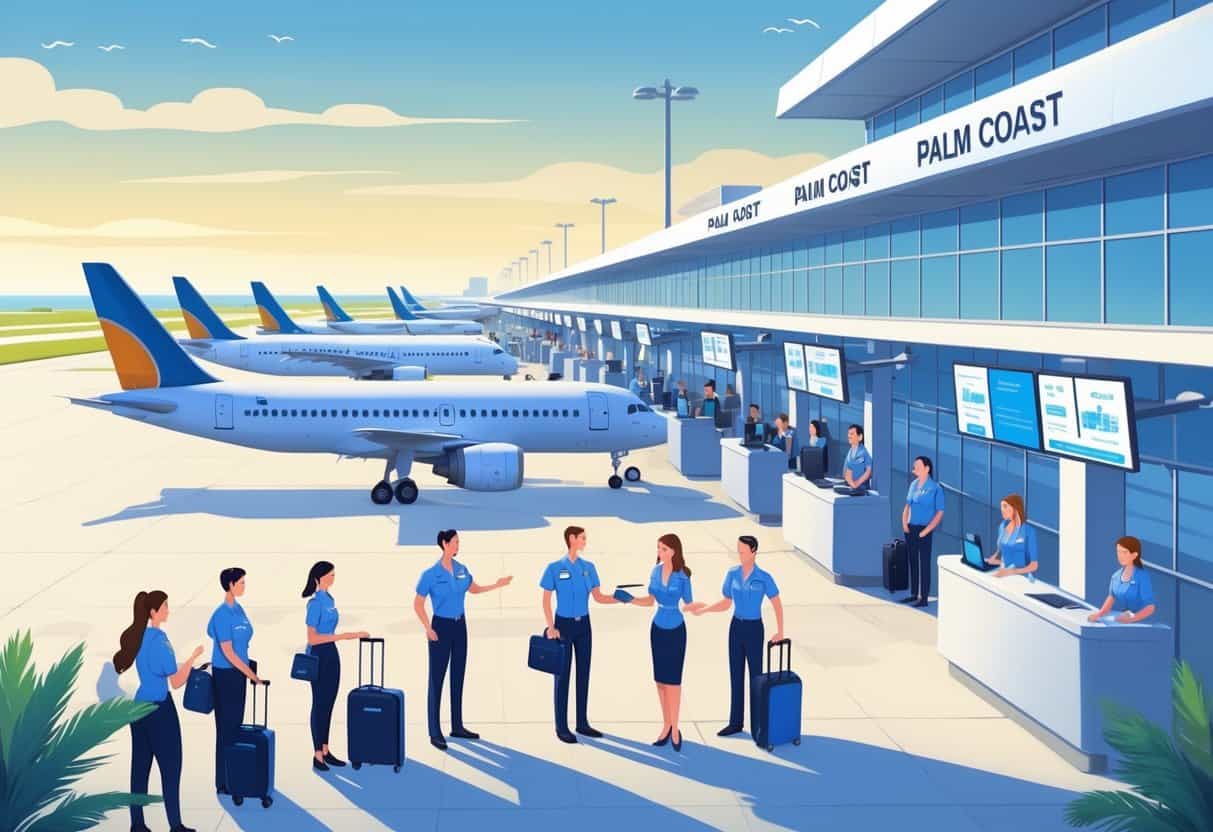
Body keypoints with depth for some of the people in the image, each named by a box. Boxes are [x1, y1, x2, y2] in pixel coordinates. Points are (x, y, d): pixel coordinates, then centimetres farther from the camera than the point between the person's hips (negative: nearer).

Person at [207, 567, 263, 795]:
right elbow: (228, 653, -20)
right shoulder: (223, 615, -19)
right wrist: (252, 675, -18)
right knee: (226, 727, 0)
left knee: (236, 724, 15)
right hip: (225, 674, -8)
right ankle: (223, 783, 8)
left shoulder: (238, 608, 7)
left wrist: (250, 669, 16)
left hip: (238, 672, 8)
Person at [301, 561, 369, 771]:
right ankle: (317, 755, 7)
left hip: (331, 654, 8)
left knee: (329, 704, 13)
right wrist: (341, 636, -23)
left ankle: (326, 751, 21)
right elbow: (312, 638, -21)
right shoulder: (315, 603, -18)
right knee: (320, 704, -1)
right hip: (318, 657, -8)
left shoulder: (329, 599, 9)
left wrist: (352, 635, 14)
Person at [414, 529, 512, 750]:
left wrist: (497, 585, 12)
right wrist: (428, 628, -16)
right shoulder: (431, 574, -14)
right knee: (437, 679, -2)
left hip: (460, 626, 6)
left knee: (458, 677, 12)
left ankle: (457, 726, 23)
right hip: (441, 626, -6)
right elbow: (418, 604, -9)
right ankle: (435, 733, 3)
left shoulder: (462, 570, 3)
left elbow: (473, 589, 21)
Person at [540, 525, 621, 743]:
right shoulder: (555, 568, -8)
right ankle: (561, 727, 6)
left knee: (583, 673, 9)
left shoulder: (588, 567, 4)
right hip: (564, 624, -5)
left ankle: (582, 723, 19)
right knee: (563, 675, 0)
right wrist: (551, 627, -13)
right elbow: (546, 600, -6)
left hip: (583, 624, 5)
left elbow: (598, 597, 6)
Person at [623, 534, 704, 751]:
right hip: (658, 628, 4)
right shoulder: (655, 571, 0)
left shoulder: (682, 576, -14)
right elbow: (650, 601, 9)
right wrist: (629, 599, -4)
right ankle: (666, 726, 20)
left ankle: (675, 729, 9)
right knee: (660, 679, 9)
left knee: (673, 679, 1)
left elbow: (687, 605, -8)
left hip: (676, 630, -4)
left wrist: (694, 606, -30)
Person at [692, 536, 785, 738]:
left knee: (755, 676, 5)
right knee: (736, 675, 10)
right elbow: (726, 603, 7)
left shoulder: (764, 578, -14)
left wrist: (780, 632, -14)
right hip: (736, 627, 5)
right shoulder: (732, 574, -1)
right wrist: (704, 609, -6)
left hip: (754, 628, -5)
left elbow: (777, 605, -7)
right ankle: (736, 722, 18)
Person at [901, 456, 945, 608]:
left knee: (924, 563, -2)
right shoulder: (913, 484, 8)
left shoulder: (935, 488, -10)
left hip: (924, 531, -6)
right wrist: (904, 523, 3)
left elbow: (940, 513, -10)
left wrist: (926, 531, -15)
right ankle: (914, 594, 22)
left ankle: (924, 598, 2)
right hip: (910, 529, 6)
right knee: (913, 562, 12)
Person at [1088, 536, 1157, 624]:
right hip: (1116, 622, 4)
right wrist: (1100, 613, -16)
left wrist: (1132, 619, -24)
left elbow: (1150, 607, -10)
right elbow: (1111, 597, 2)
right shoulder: (1116, 575, 10)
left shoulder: (1142, 576, -7)